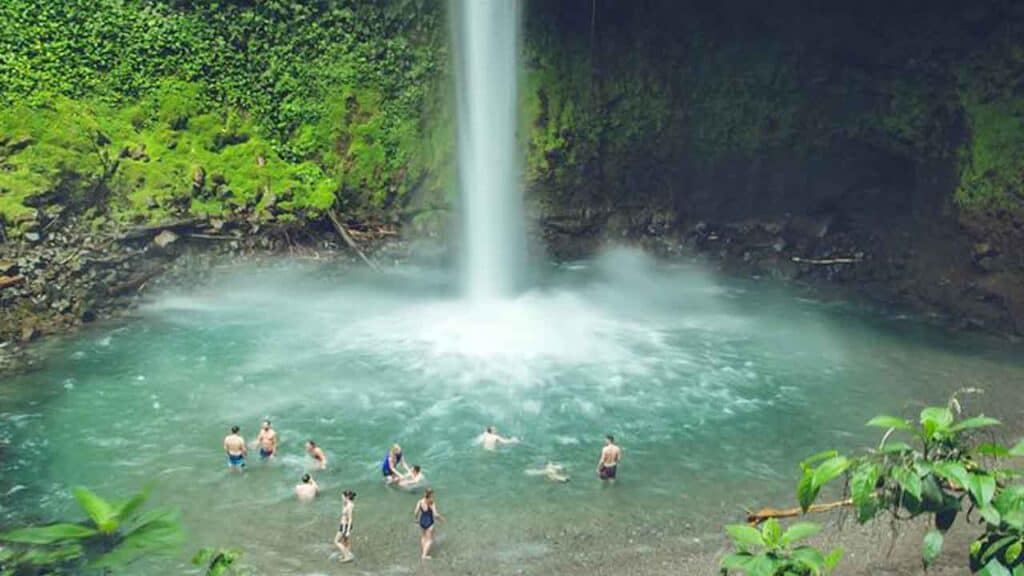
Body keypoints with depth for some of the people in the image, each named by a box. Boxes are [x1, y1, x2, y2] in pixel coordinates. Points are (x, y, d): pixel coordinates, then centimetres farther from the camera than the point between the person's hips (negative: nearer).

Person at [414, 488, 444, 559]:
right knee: (429, 540, 12)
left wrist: (416, 518, 13)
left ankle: (422, 552, 37)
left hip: (422, 521, 5)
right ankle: (424, 555, 7)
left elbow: (416, 512, -8)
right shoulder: (432, 503, -22)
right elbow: (435, 514, -24)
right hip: (429, 523, -5)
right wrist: (441, 518, -4)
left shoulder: (420, 501, -10)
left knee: (423, 536, 29)